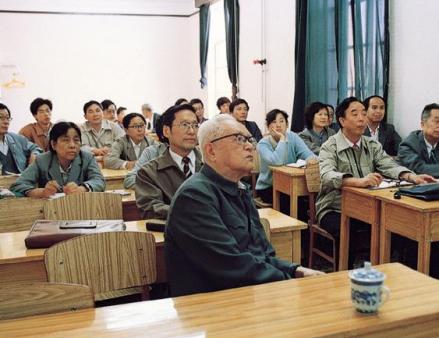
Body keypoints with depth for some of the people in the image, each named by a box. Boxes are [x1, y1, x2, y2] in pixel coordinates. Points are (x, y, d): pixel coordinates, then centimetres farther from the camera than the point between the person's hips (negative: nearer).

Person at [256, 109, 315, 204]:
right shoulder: (263, 144, -14)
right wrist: (282, 139, -23)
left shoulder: (293, 137, -1)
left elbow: (307, 154, -14)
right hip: (267, 187, -4)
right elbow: (277, 162, -32)